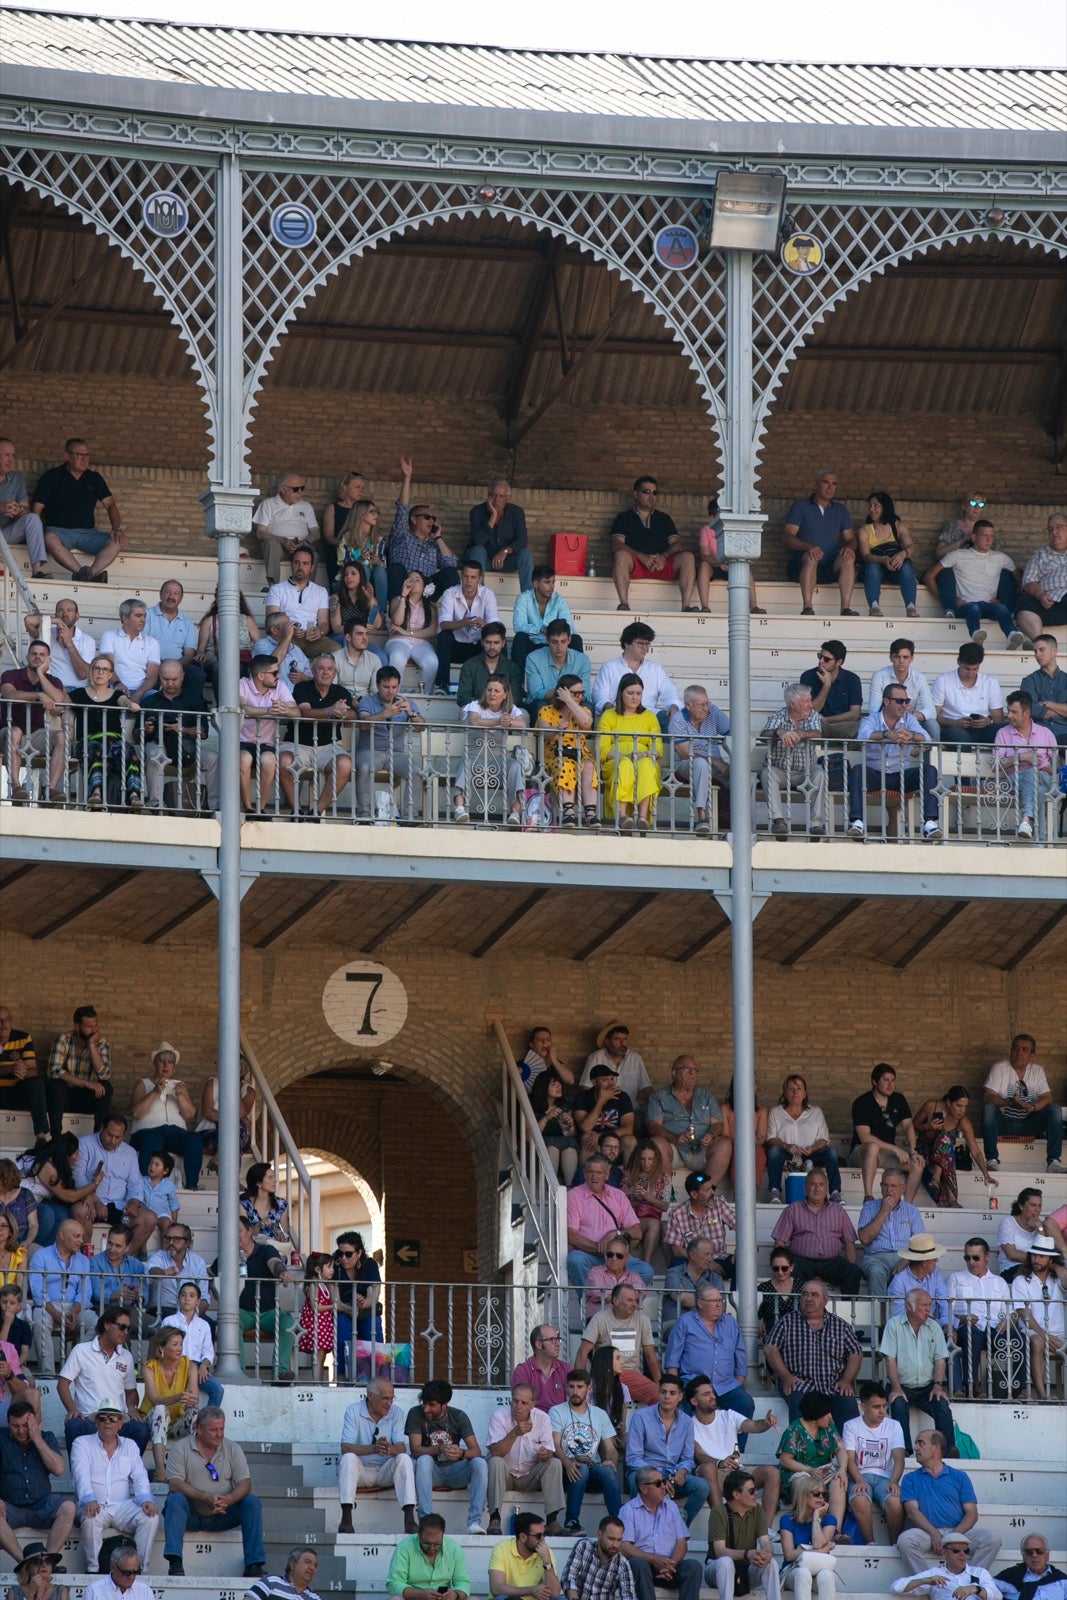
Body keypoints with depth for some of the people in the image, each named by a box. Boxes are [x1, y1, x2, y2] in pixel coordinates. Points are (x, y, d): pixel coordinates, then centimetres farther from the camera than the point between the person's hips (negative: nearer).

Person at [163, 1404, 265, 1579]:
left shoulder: (232, 1449, 7)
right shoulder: (181, 1448, -1)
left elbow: (245, 1484, -2)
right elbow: (175, 1484, -13)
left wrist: (228, 1500, -25)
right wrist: (206, 1497, -27)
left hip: (221, 1515, 2)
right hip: (191, 1515, -2)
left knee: (253, 1503, -19)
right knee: (175, 1500, -32)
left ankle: (254, 1565, -24)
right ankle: (175, 1563, -42)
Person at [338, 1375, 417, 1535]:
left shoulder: (396, 1413, -1)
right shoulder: (354, 1412, -8)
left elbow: (402, 1447, -12)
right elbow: (345, 1448, -21)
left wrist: (391, 1449, -38)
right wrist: (374, 1449, -39)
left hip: (385, 1472, 2)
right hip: (360, 1471, -2)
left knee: (404, 1459, -26)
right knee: (349, 1458, -32)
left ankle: (409, 1520, -35)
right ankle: (346, 1520, -38)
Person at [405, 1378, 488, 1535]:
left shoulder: (459, 1417, -3)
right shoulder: (416, 1414, -6)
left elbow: (476, 1451, -12)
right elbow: (415, 1450, -16)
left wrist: (461, 1453, -36)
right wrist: (440, 1449, -35)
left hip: (454, 1470, 2)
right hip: (431, 1470, -2)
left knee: (480, 1463, -27)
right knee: (424, 1460, -35)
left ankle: (474, 1522, -33)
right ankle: (425, 1520, -40)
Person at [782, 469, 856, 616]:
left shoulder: (840, 510, 20)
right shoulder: (800, 507, 9)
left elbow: (851, 538, 14)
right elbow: (787, 537, -3)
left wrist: (849, 547, -13)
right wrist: (808, 547, -23)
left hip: (830, 568, 3)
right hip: (801, 565, -3)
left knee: (848, 559, -28)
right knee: (811, 557, -36)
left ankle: (846, 608, -38)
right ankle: (807, 608, -46)